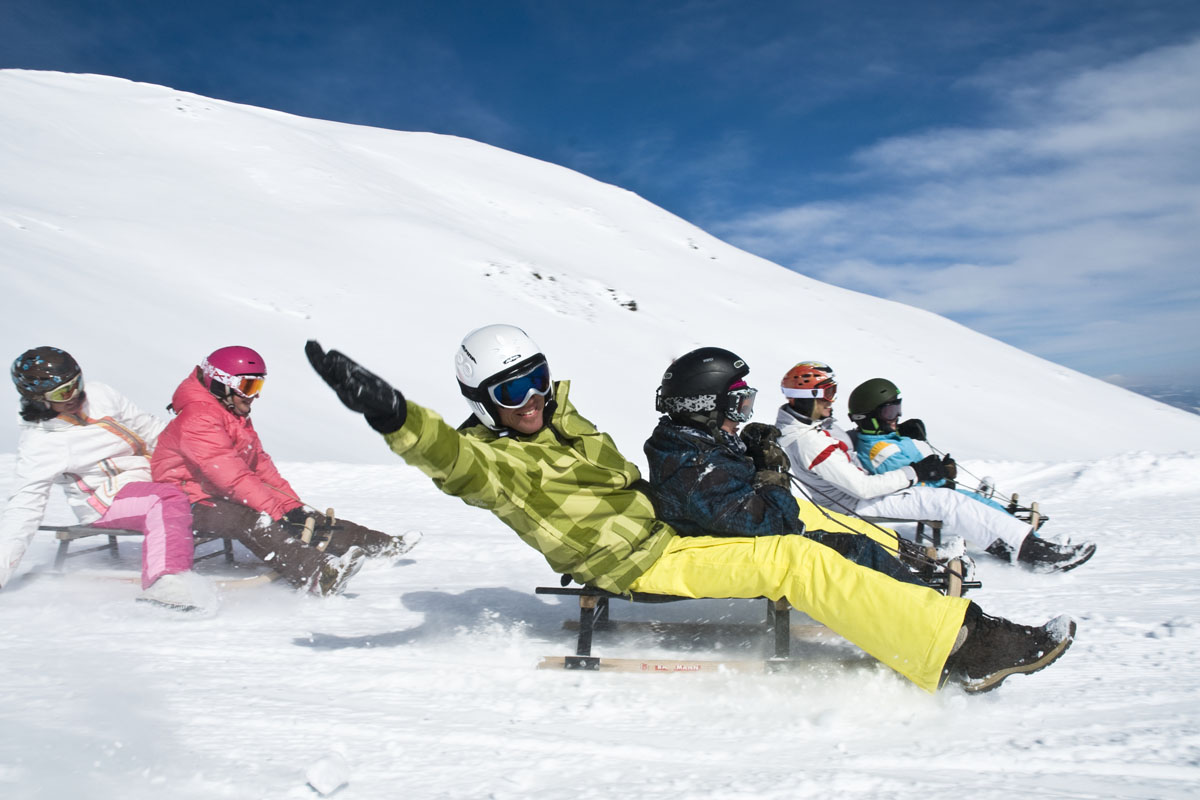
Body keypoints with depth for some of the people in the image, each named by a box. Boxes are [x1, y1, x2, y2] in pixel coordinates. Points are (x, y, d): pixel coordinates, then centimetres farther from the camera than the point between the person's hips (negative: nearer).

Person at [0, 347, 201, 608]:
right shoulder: (38, 444, -9)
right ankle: (166, 582, -50)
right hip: (109, 499, -8)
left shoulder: (98, 395, 4)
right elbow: (25, 507, -7)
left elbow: (147, 427, 15)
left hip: (152, 475, 8)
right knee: (170, 500, -36)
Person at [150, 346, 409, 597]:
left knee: (308, 520, 0)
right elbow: (231, 476, -29)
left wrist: (293, 504, 0)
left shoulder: (238, 417, 14)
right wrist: (280, 510, -34)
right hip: (191, 504, -10)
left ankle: (377, 543, 0)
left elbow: (261, 465, 13)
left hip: (223, 497, 10)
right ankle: (314, 574, -59)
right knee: (249, 520, -37)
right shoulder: (197, 420, -20)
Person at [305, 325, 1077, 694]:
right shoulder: (494, 459, -14)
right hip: (641, 567, -9)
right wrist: (391, 413, -55)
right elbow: (447, 455, -37)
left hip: (664, 533, 9)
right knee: (796, 562, -20)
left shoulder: (566, 424, 12)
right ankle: (964, 646, -18)